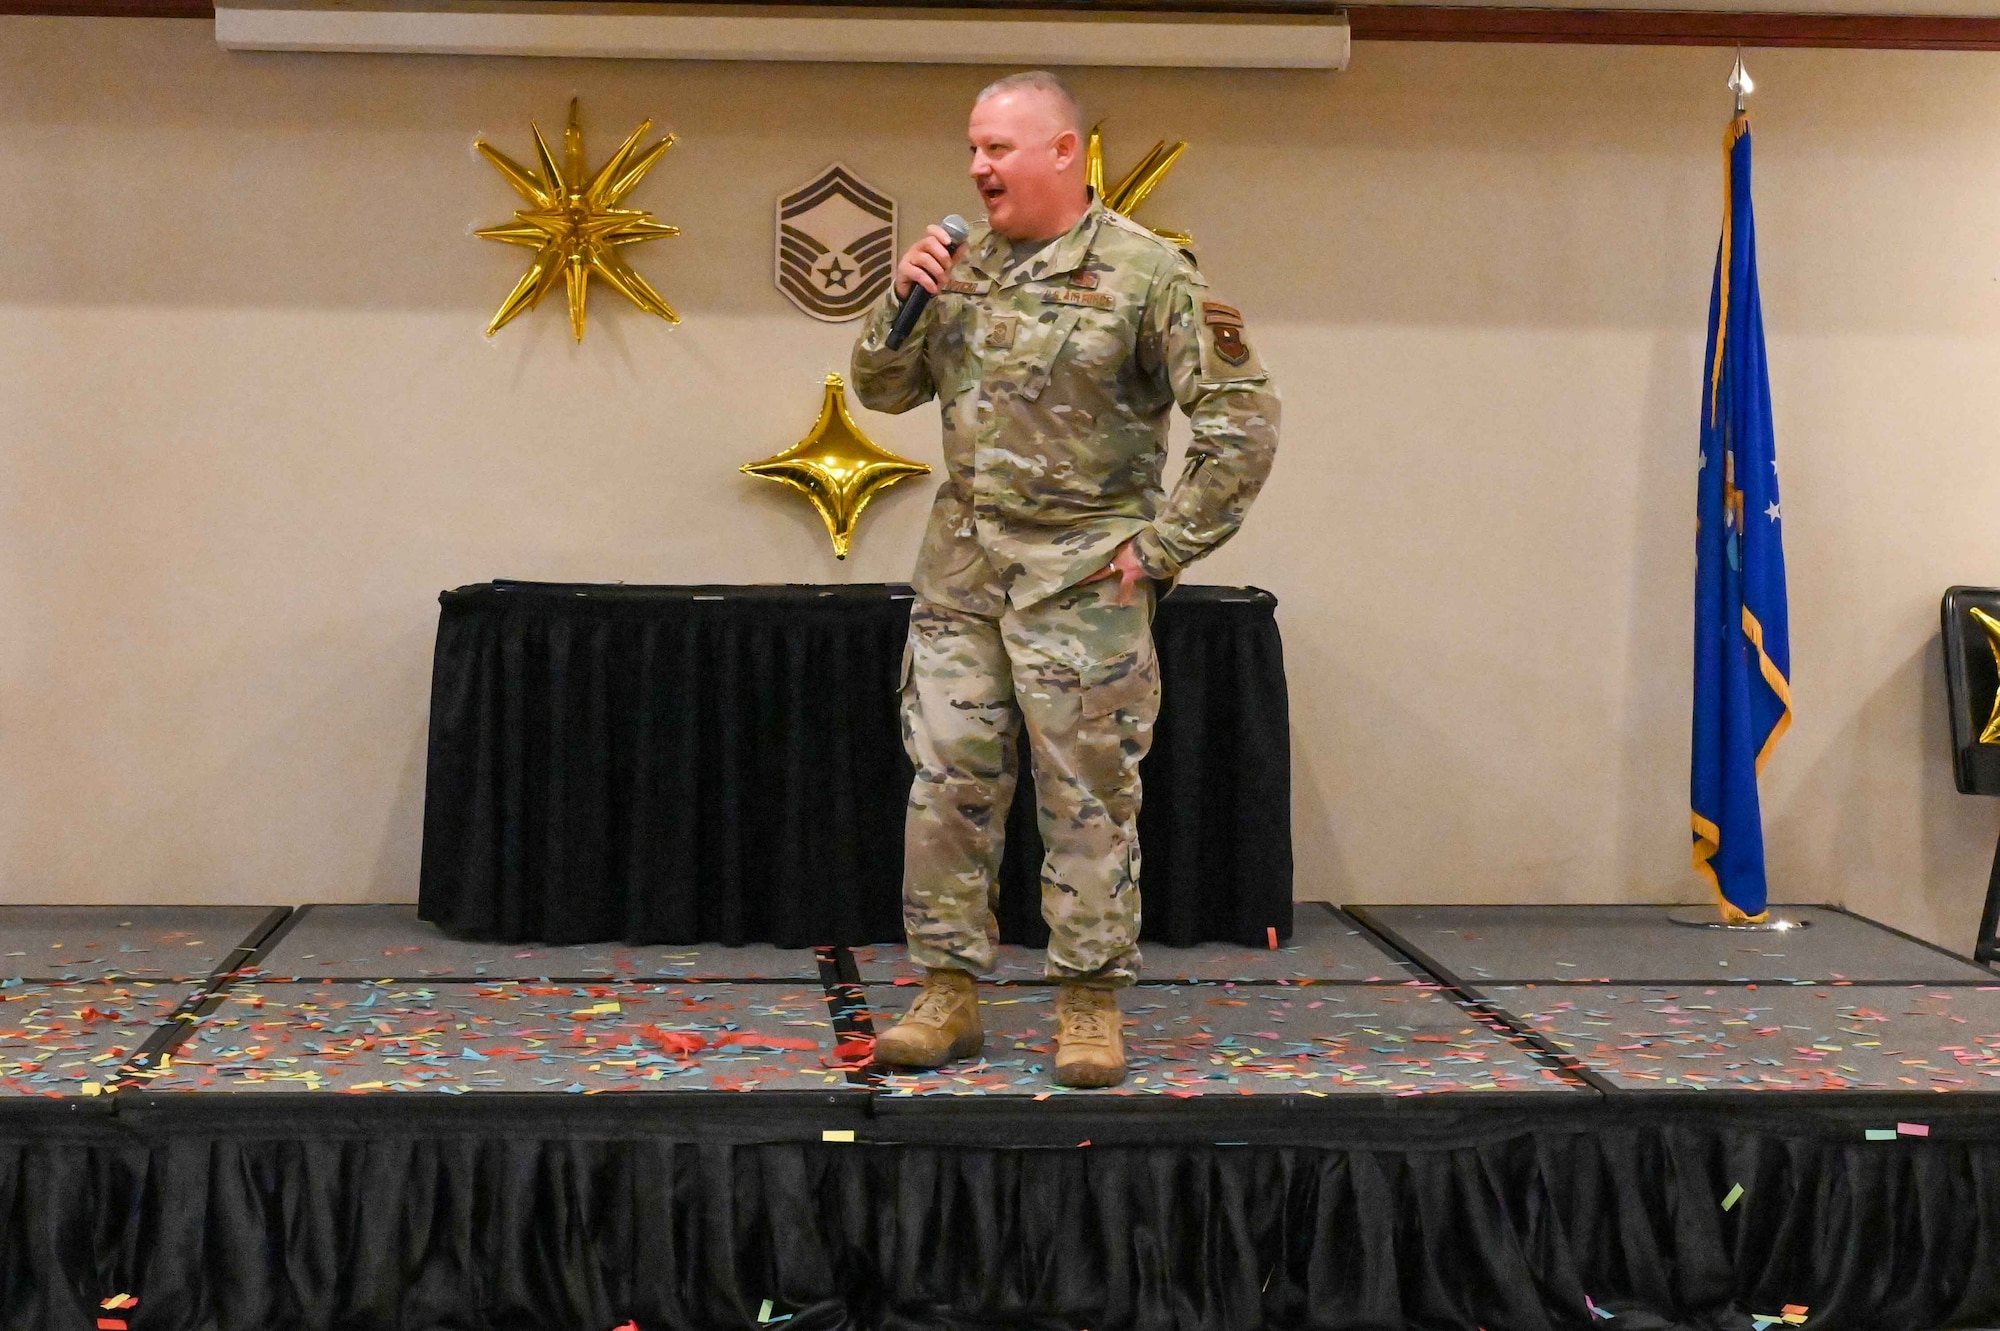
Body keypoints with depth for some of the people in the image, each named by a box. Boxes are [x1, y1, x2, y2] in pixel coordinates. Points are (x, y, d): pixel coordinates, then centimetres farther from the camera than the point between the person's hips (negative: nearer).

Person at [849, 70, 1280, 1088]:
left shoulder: (1145, 274, -8)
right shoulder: (964, 267, 9)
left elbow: (1242, 422, -10)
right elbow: (884, 390, 15)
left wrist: (1163, 546, -11)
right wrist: (905, 300, -3)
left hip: (1080, 574, -5)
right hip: (959, 568, 5)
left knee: (1088, 794, 2)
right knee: (948, 782, 6)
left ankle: (1089, 1008, 13)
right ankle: (948, 995, 16)